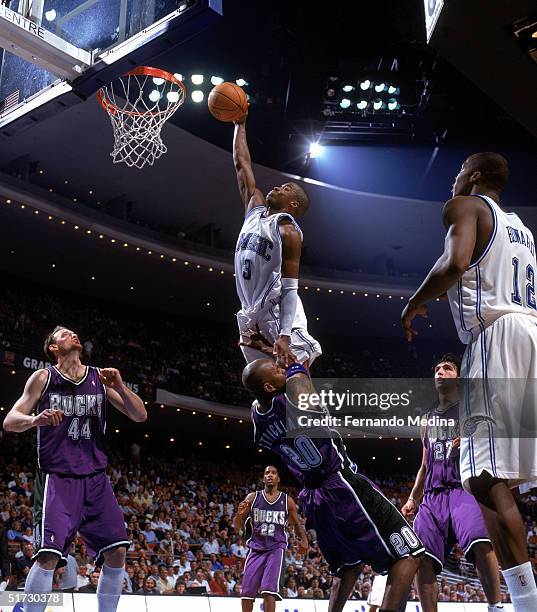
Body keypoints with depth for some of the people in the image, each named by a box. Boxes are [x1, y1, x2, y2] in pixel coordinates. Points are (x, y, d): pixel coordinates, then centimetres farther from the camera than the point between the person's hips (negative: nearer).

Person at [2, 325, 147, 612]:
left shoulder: (100, 378, 10)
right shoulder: (43, 378, 3)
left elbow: (140, 416, 7)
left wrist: (119, 387, -10)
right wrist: (35, 420, -23)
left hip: (96, 478, 4)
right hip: (57, 478, -3)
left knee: (117, 551, -4)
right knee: (49, 554, -16)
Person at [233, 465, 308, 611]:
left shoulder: (287, 501, 5)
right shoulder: (252, 498, 4)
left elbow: (297, 524, 18)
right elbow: (237, 527, 5)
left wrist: (303, 539, -2)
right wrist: (240, 514, -18)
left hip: (276, 548, -2)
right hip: (256, 548, 2)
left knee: (269, 591, -16)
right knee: (247, 593, 2)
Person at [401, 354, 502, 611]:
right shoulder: (428, 420, 27)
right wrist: (413, 499, 19)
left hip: (463, 489, -5)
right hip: (432, 496, 6)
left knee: (481, 545, -31)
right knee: (421, 559, -9)